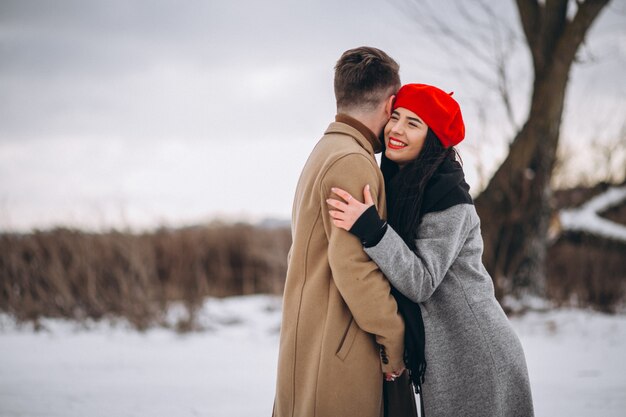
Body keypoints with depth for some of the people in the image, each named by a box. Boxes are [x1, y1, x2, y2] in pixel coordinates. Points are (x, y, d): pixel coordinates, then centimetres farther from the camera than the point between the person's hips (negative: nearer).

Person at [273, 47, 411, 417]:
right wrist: (394, 342, -11)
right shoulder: (352, 162, -14)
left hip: (309, 342, 10)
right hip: (336, 355, -10)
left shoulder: (326, 151, 18)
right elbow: (354, 266, -20)